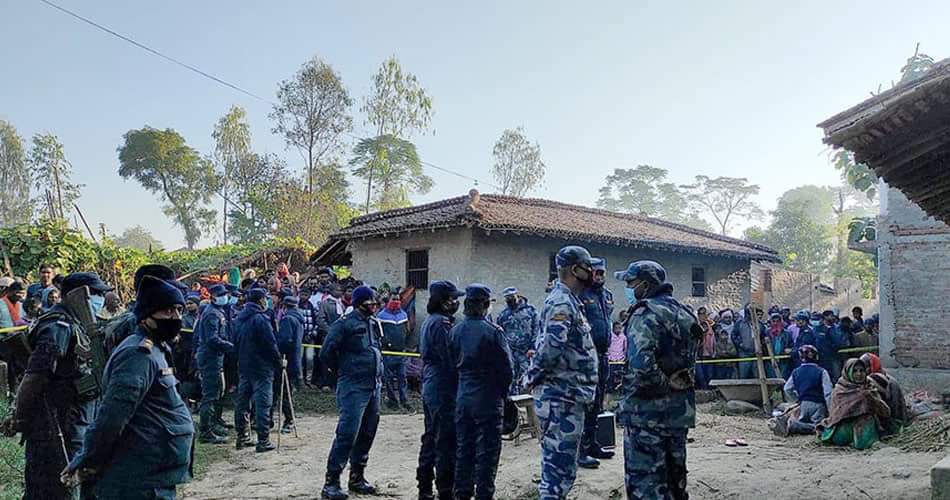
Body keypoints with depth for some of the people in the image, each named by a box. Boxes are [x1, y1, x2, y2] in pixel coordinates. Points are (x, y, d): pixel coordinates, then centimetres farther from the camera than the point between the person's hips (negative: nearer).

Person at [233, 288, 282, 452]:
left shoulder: (239, 319, 9)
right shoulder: (261, 319, -16)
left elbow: (236, 342, 15)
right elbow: (271, 345, -16)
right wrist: (279, 363, -5)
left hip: (243, 366, 8)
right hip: (261, 367, -8)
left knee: (241, 402, 13)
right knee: (262, 403, -3)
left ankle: (242, 437, 21)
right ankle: (263, 440, -1)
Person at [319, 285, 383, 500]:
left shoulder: (373, 325, 15)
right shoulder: (345, 324, -10)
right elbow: (326, 354, -11)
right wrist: (343, 372, -1)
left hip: (374, 387, 8)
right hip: (353, 388, -8)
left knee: (367, 434, 13)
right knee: (347, 434, -11)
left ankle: (357, 477, 26)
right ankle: (332, 481, -2)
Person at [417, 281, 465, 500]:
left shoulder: (429, 321, 13)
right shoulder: (441, 323, -18)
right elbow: (451, 360, -19)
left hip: (430, 385, 10)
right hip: (443, 389, -10)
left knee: (431, 437, 16)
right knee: (446, 441, -3)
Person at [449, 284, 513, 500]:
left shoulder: (455, 331, 0)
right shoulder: (493, 331, -14)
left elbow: (453, 362, 6)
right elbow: (507, 369, -10)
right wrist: (502, 392, 5)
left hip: (463, 399, 5)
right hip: (488, 400, -5)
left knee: (464, 449, 15)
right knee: (487, 451, 4)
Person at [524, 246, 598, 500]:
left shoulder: (569, 301, 15)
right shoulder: (562, 303, -18)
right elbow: (552, 344, -32)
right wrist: (536, 376, -18)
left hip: (569, 396, 10)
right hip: (562, 397, -10)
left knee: (559, 463, 20)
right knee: (560, 466, -4)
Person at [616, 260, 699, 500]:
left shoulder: (645, 313, -16)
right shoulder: (683, 312, 11)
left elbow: (641, 364, -31)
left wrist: (663, 384, -16)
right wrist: (674, 385, 11)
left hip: (648, 409, -8)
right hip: (682, 408, 8)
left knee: (644, 480, 1)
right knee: (675, 474, 20)